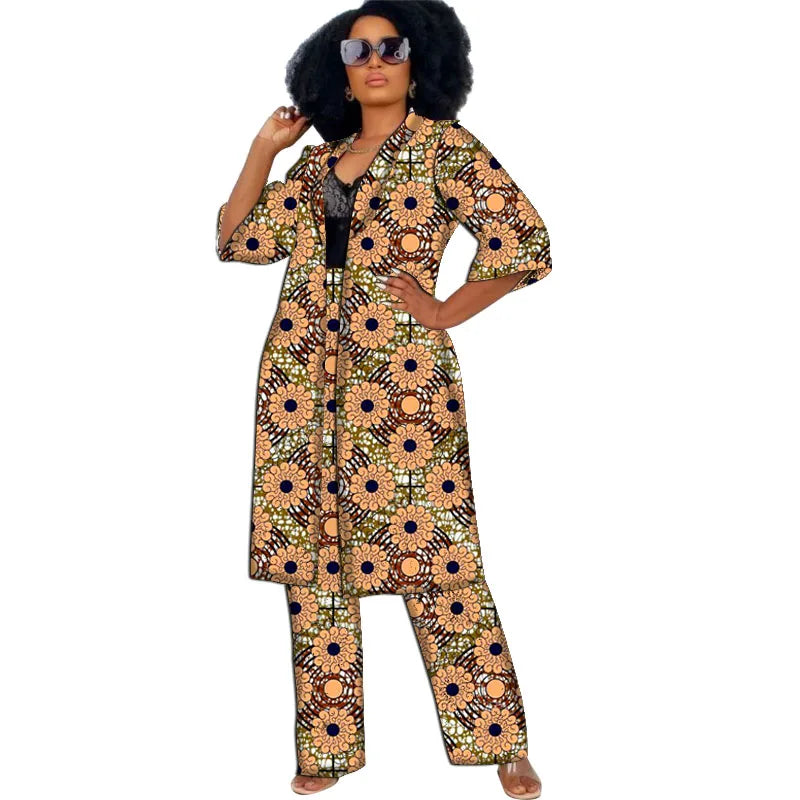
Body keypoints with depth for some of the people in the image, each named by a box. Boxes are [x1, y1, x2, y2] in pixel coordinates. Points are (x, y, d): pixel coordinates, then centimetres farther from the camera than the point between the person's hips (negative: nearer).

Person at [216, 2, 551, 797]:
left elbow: (528, 241, -5)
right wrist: (264, 148, 11)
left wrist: (446, 312, -4)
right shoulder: (317, 161, 16)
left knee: (434, 556, -5)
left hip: (401, 376, -5)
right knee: (312, 558, 6)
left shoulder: (445, 147, 1)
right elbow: (238, 239, 14)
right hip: (304, 378, 5)